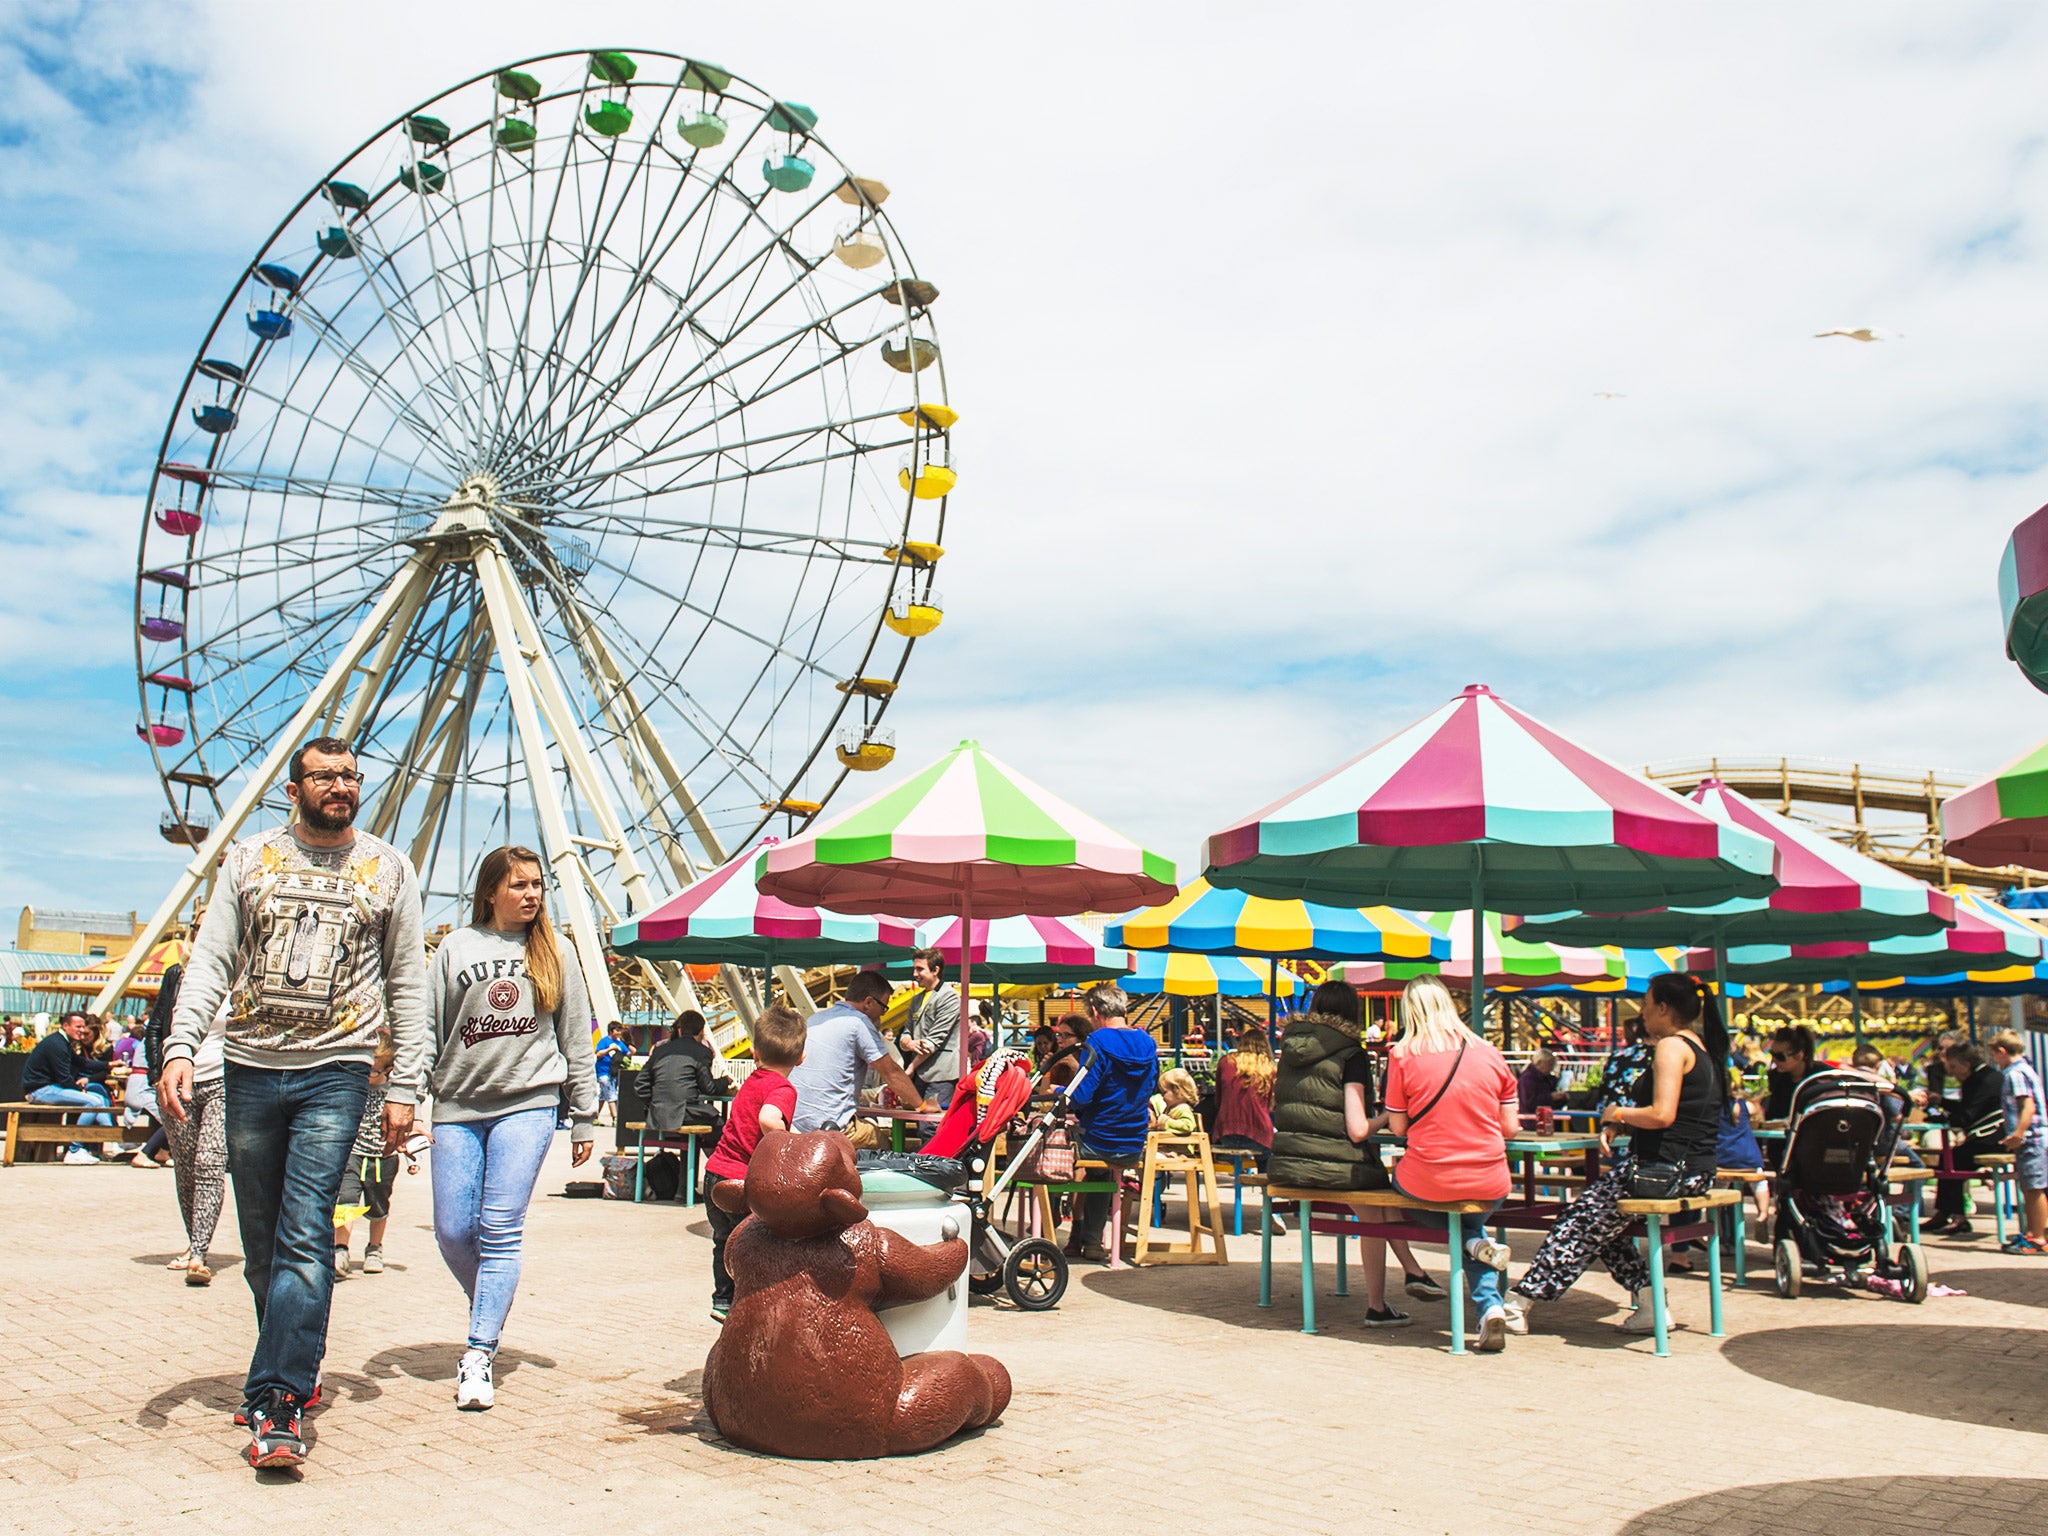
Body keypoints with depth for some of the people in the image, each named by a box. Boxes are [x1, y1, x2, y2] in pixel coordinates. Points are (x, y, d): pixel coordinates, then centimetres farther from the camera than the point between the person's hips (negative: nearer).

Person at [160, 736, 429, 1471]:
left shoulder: (388, 867, 6)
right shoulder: (249, 860, 9)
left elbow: (408, 982, 7)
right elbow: (210, 961, 4)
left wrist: (403, 1086, 2)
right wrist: (180, 1047, -12)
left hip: (335, 1073, -2)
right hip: (251, 1069, 3)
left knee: (305, 1237, -13)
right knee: (261, 1243, 9)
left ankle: (278, 1403, -10)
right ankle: (296, 1366, 27)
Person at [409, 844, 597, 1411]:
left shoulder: (555, 954, 10)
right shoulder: (456, 948, 8)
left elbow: (577, 1039, 11)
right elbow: (425, 1029, 5)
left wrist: (584, 1118, 9)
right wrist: (403, 1096, -6)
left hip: (528, 1105, -1)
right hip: (458, 1108, 1)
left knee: (501, 1229, -8)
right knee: (453, 1231, 1)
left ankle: (479, 1355, -4)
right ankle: (490, 1313, 27)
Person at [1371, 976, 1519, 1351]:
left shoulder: (1403, 1055, -7)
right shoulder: (1491, 1055, 0)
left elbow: (1398, 1127, -2)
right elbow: (1510, 1127, 5)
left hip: (1427, 1185, -3)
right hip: (1490, 1187, 3)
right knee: (1472, 1220, 35)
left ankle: (1474, 1244, 7)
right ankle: (1490, 1305, 11)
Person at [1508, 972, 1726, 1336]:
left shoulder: (1672, 1046, -14)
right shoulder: (1704, 1048, 16)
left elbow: (1662, 1115, -25)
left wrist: (1620, 1113, -7)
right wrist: (1624, 1125, 9)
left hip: (1667, 1169, -10)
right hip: (1695, 1171, 10)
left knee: (1583, 1218, -2)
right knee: (1599, 1211, 18)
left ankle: (1522, 1301, 2)